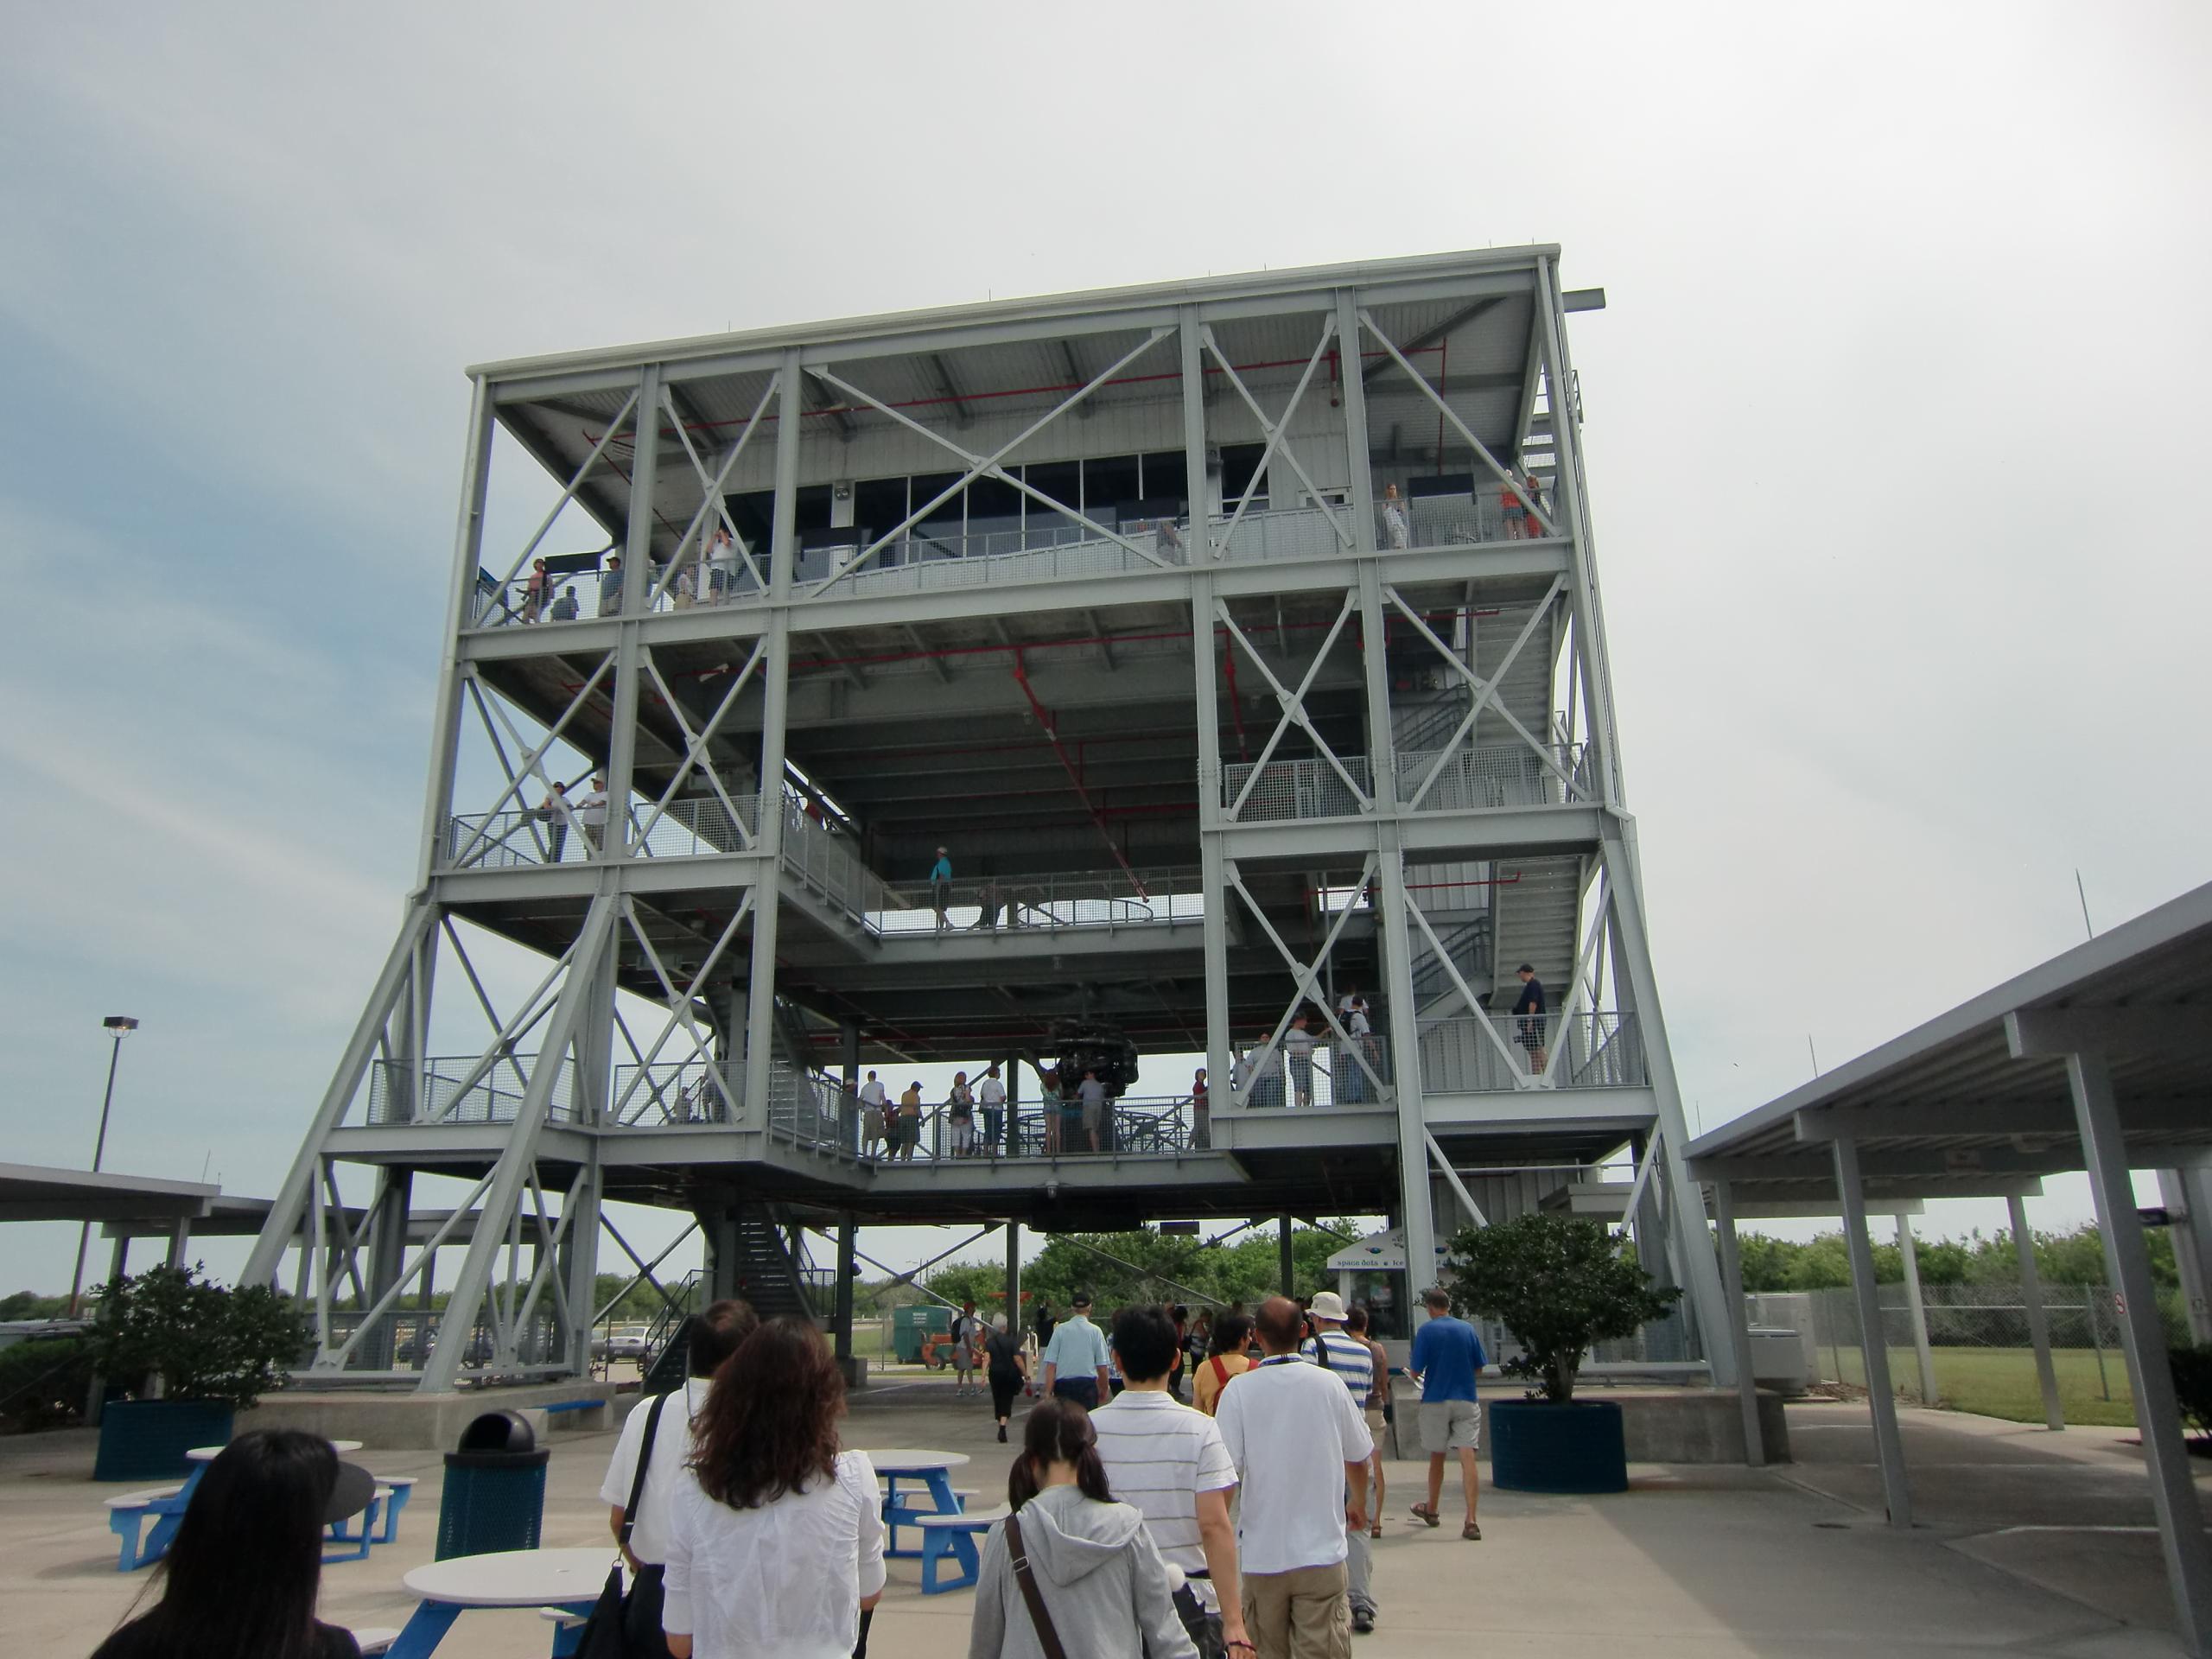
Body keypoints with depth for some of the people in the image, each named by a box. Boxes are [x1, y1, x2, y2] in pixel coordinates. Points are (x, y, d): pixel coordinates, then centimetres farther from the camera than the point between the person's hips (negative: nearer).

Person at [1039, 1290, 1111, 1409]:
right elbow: (1102, 1367, 0)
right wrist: (1103, 1390, 15)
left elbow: (1051, 1365, -3)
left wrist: (1048, 1392, 0)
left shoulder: (1060, 1329, 0)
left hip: (1063, 1386, 1)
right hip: (1087, 1385, -1)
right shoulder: (1095, 1331, -2)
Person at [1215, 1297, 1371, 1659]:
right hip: (1322, 1551, 0)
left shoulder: (1238, 1391, -9)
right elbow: (1358, 1457, 9)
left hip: (1261, 1555, 0)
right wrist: (1358, 1505, 29)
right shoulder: (1328, 1384, -4)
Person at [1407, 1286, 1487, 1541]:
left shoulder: (1426, 1330, -8)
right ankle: (1471, 1521, -13)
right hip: (1466, 1401, 1)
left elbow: (1416, 1371, -9)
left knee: (1437, 1457, 14)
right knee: (1467, 1458, -4)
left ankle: (1432, 1510, 32)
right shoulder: (1467, 1329, 2)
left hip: (1436, 1401, -1)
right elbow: (1479, 1369, 8)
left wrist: (1413, 1372, 14)